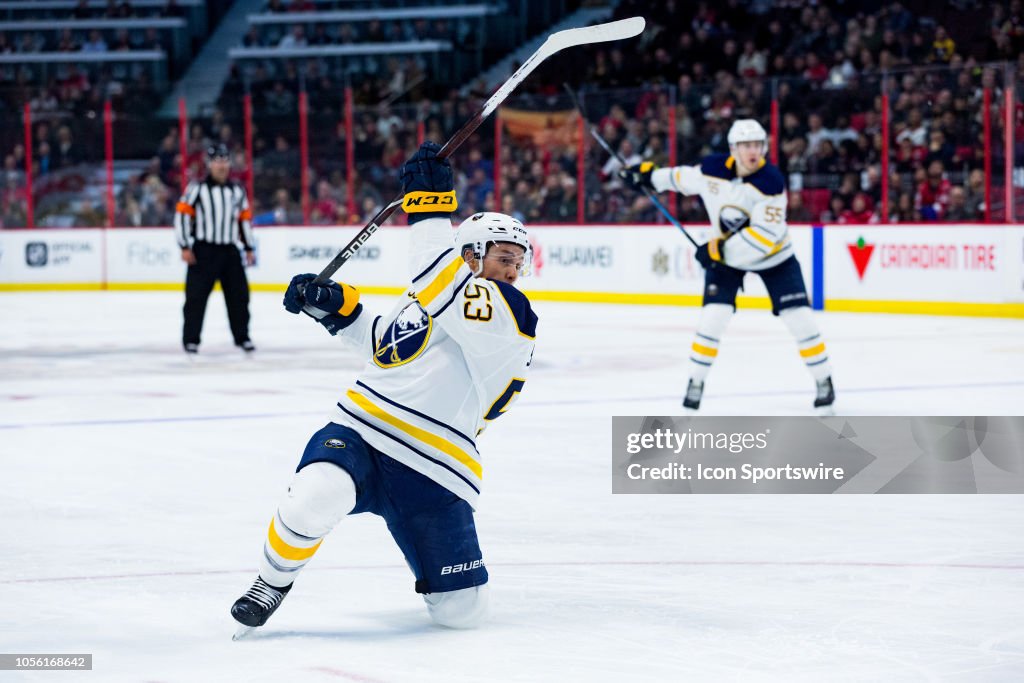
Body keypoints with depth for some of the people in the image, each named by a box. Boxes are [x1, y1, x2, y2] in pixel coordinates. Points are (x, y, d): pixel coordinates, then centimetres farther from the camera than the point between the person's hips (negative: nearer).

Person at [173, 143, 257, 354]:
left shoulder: (237, 191, 12)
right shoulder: (196, 189, -4)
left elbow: (245, 219, 17)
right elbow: (182, 215, -7)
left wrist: (249, 248, 14)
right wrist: (185, 248, -11)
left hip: (230, 251, 4)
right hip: (203, 251, -4)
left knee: (239, 295, 5)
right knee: (196, 296, -5)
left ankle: (242, 337, 16)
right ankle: (190, 339, 2)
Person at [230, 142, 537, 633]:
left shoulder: (509, 313, -6)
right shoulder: (422, 297, 15)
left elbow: (442, 291, -25)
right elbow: (380, 343, 34)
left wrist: (429, 207, -23)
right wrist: (332, 305, 17)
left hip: (431, 474, -2)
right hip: (358, 434, 2)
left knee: (461, 612, 0)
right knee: (316, 498, -34)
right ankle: (273, 580, -5)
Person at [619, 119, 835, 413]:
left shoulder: (770, 182, -28)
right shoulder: (712, 169, -16)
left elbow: (765, 235, -32)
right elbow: (684, 178, 8)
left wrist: (721, 249, -31)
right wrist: (649, 174, 12)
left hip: (773, 256, -2)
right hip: (724, 256, 3)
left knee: (798, 317, -9)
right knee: (713, 316, -12)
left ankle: (824, 382, 7)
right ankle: (696, 383, 4)